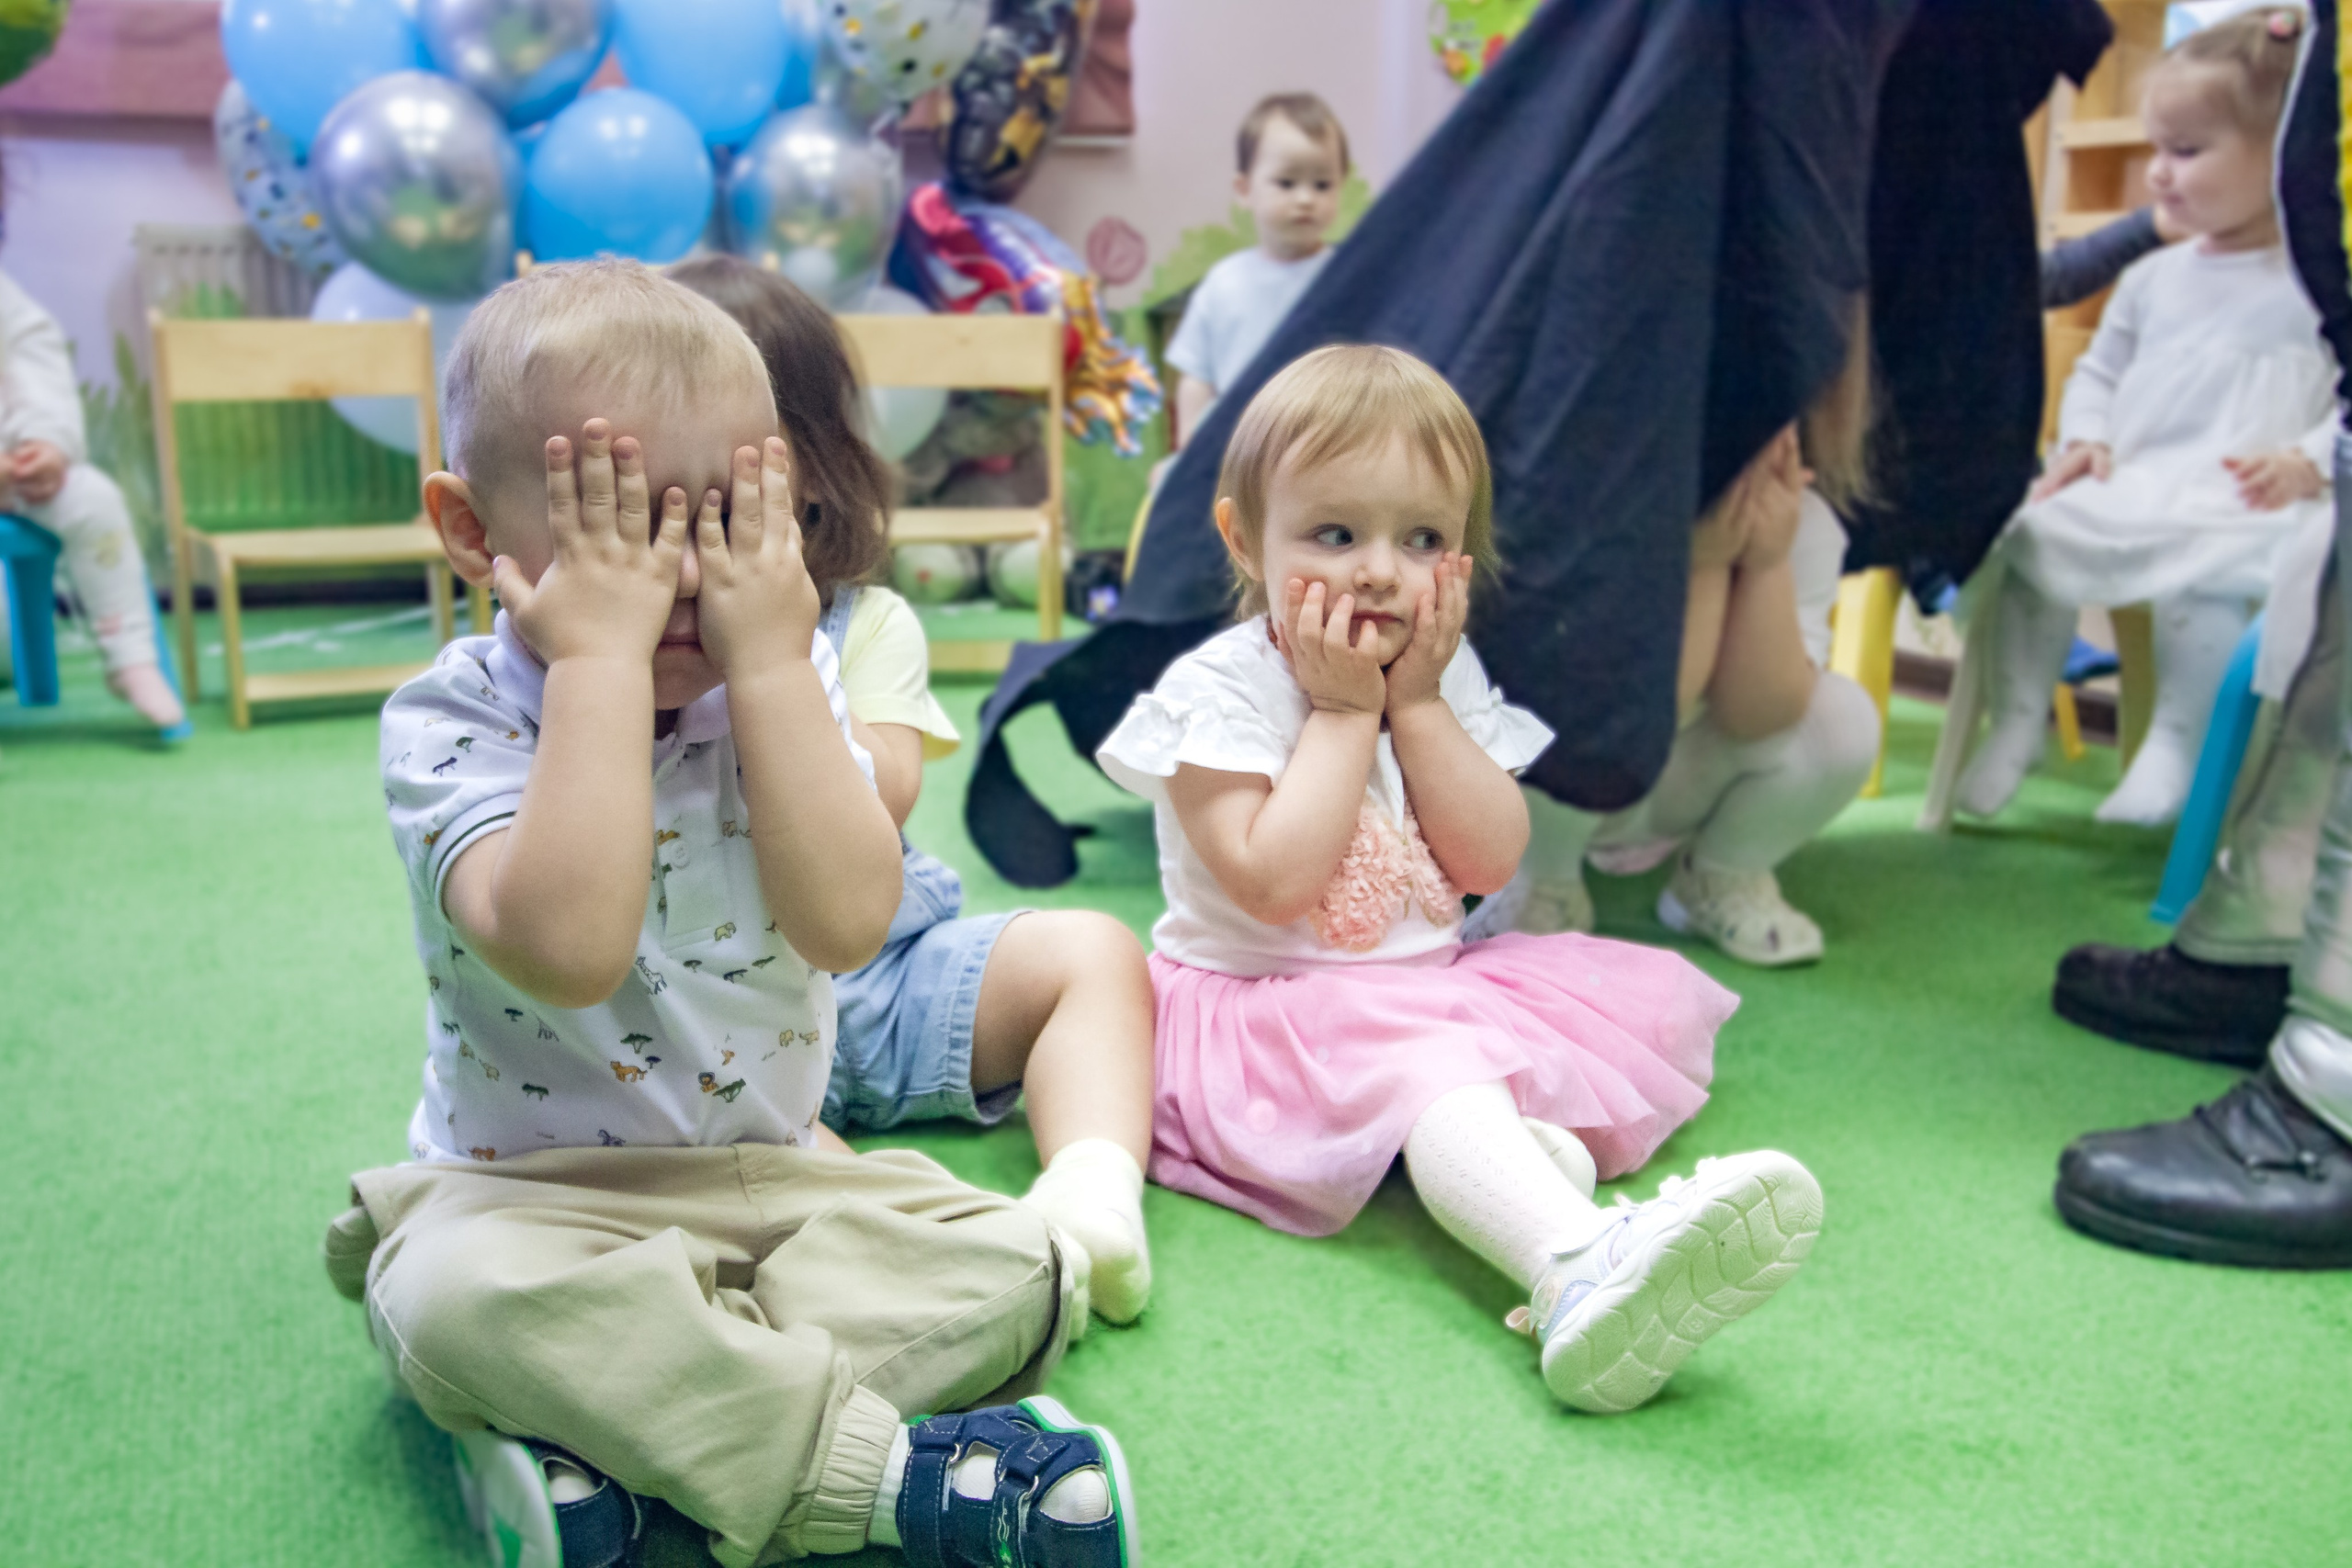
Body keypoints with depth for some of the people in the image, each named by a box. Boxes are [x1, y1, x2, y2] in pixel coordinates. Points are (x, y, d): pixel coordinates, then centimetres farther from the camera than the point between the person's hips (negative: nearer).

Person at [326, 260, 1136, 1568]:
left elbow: (847, 922, -23)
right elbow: (567, 950, -35)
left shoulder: (788, 679, -4)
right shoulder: (450, 721, -14)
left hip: (776, 1173, 3)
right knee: (457, 1295, -35)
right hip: (534, 1188, -3)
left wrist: (770, 660, -23)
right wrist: (600, 658, -31)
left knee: (1014, 1263, -16)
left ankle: (603, 1446, -25)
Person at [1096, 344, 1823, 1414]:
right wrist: (1343, 712, -19)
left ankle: (1548, 1164, -35)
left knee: (1646, 995, -7)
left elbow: (1491, 864, -4)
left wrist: (1416, 704, -12)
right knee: (1428, 1061, -36)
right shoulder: (1216, 692, -13)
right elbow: (1273, 884, -24)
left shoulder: (1448, 677, 5)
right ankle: (1585, 1263, -58)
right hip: (1263, 1008, -7)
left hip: (1432, 986, 7)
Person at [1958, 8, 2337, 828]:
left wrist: (2307, 462, -16)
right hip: (2123, 494, 6)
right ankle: (2017, 721, -2)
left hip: (2241, 506, -6)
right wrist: (2086, 439, 3)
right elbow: (2099, 370, 22)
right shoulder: (2152, 277, 17)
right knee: (2027, 531, -15)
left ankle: (2175, 744, -16)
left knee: (2204, 570, -35)